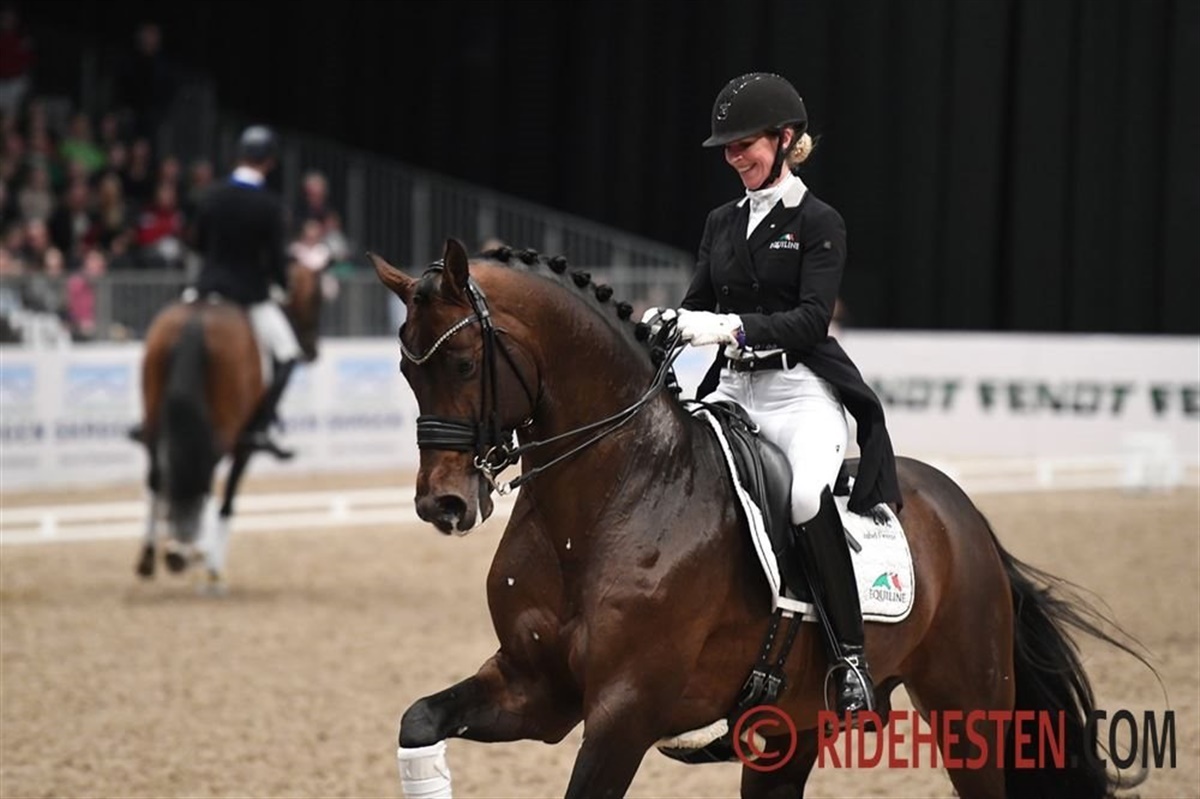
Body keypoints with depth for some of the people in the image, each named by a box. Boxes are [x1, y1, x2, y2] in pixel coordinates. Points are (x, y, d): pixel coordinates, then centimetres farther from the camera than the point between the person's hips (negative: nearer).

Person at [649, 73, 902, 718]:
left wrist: (734, 326, -28)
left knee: (808, 495, -33)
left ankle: (851, 658, -29)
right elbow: (699, 306, 11)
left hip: (801, 391, -6)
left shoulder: (819, 224, -3)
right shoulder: (723, 223, 15)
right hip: (731, 388, 6)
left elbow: (811, 318, -15)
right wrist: (664, 322, -11)